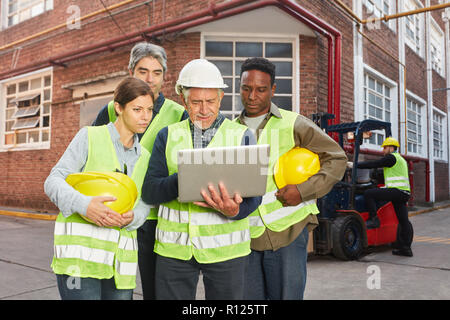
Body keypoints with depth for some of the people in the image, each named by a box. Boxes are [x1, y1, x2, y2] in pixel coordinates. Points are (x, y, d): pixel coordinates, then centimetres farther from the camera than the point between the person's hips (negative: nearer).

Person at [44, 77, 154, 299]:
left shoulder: (144, 156, 16)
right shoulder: (90, 136, 2)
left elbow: (144, 204, 9)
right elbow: (54, 181, -4)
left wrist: (130, 218, -14)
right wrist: (84, 204, -24)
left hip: (120, 255, 5)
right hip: (81, 248, -4)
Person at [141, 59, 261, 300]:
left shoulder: (242, 136, 4)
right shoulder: (168, 136, 8)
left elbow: (253, 194, -2)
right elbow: (149, 192, -1)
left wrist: (234, 210, -24)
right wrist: (182, 179, -21)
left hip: (225, 247, 0)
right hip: (174, 246, 1)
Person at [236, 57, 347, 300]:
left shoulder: (293, 125, 1)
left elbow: (337, 159, 2)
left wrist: (304, 191, -10)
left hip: (288, 232, -3)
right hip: (246, 235, 3)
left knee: (287, 294, 3)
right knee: (248, 296, 11)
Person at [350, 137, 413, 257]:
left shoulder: (392, 157, -3)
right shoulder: (400, 159, 28)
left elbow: (374, 164, -8)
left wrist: (355, 165, -4)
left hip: (397, 191, -10)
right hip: (404, 193, 10)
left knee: (368, 194, -14)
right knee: (403, 221, 8)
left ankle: (373, 219, -12)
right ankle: (405, 248, 11)